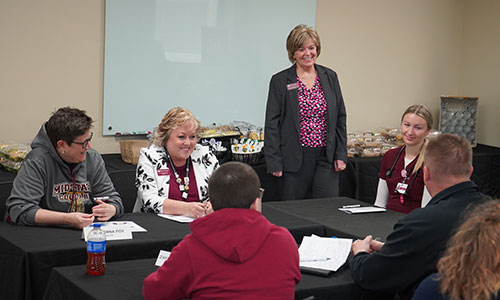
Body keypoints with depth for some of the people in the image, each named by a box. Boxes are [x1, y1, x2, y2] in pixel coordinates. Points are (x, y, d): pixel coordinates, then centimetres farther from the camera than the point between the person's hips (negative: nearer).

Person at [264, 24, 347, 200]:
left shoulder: (330, 77, 8)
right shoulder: (280, 81, -1)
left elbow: (340, 118, 11)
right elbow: (272, 124, -2)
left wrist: (341, 154, 4)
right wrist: (274, 162, -8)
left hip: (326, 158, 2)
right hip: (294, 159, -2)